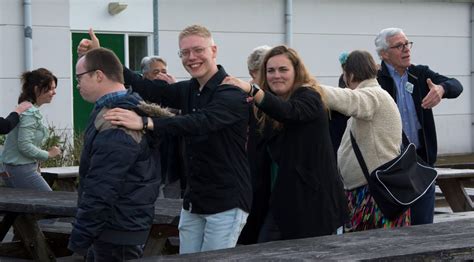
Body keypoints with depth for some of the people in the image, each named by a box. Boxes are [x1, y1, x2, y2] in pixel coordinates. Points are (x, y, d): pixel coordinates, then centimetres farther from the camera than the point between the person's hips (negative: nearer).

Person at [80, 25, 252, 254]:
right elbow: (147, 89, 1)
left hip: (226, 202, -8)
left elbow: (200, 123, -32)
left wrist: (145, 122, -44)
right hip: (193, 201, 8)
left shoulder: (232, 94, -15)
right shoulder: (189, 90, 11)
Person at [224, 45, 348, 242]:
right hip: (281, 200, 7)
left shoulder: (309, 96, -9)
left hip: (314, 199, -7)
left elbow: (288, 112, -33)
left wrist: (251, 90, -46)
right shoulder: (268, 110, 15)